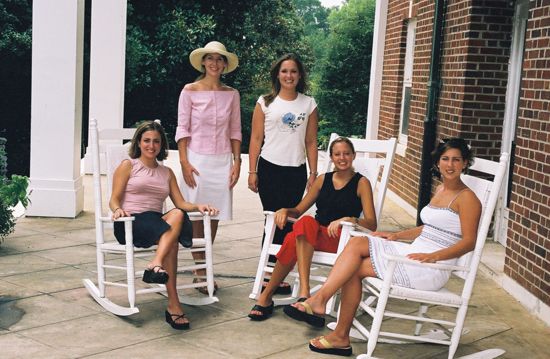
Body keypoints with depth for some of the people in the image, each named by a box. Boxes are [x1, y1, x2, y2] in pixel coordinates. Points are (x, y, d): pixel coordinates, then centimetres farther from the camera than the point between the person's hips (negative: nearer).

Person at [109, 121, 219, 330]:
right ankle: (173, 305, -48)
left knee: (177, 215, -35)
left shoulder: (167, 172, 26)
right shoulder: (128, 166, 13)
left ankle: (156, 264, -57)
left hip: (159, 222, 4)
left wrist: (198, 207, -7)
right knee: (171, 239, -35)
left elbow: (181, 203, 15)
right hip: (130, 223, -4)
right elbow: (114, 199, 4)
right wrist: (118, 209, -21)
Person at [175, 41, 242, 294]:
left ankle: (205, 268, 16)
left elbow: (235, 130, 10)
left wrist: (237, 162, 3)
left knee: (214, 215, 5)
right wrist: (184, 162, -9)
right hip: (197, 158, -3)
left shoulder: (231, 94, 7)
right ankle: (200, 271, 6)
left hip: (222, 160, 3)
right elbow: (182, 129, -2)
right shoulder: (190, 91, -1)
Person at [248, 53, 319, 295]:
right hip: (270, 168, -1)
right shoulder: (265, 102, 3)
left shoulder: (309, 104, 7)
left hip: (296, 170, 2)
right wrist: (252, 171, -3)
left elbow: (311, 142, 8)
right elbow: (256, 138, 2)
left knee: (289, 221, 0)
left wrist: (313, 173, 5)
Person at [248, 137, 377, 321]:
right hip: (314, 235, 4)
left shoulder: (361, 183, 5)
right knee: (306, 222, -35)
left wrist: (347, 219, -24)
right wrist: (285, 210, -2)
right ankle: (304, 292, -38)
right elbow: (298, 211, 22)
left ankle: (267, 296, -29)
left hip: (340, 238, -4)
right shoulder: (323, 180, 20)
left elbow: (372, 223, -5)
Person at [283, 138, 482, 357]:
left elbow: (469, 242, -13)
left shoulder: (467, 198, -7)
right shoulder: (440, 189, 18)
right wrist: (396, 236, 16)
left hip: (431, 269, -8)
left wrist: (433, 256, -26)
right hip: (414, 253, 8)